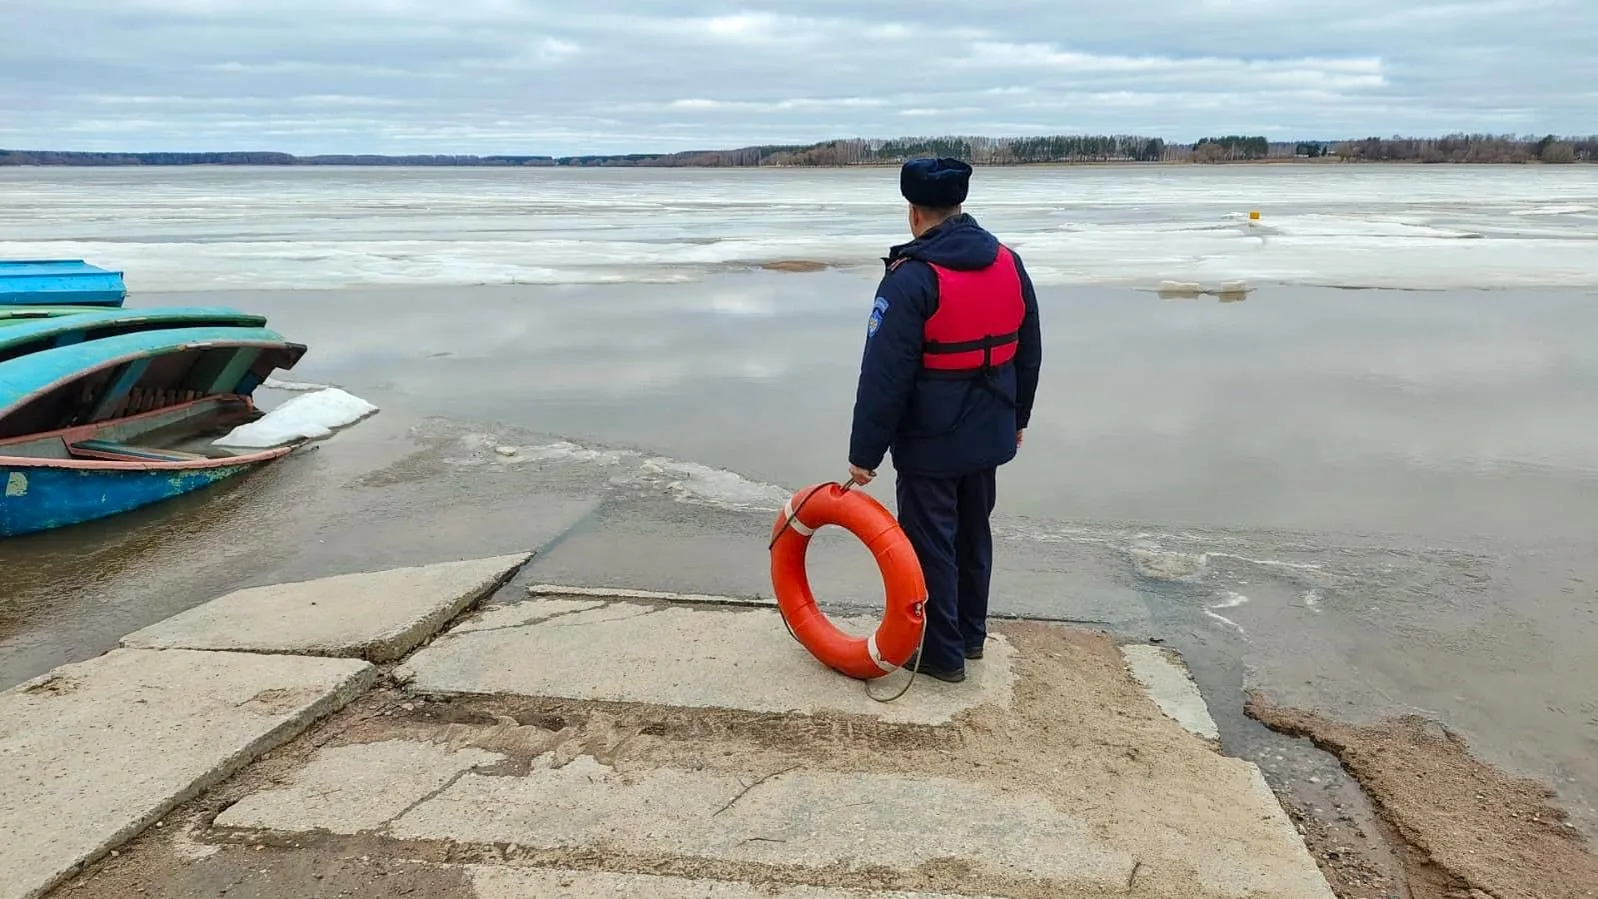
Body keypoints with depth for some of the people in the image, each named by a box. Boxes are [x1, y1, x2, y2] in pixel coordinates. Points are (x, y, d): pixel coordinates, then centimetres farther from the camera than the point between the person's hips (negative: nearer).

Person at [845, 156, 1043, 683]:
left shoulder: (912, 279, -21)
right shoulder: (1008, 264, 2)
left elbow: (884, 376, -20)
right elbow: (1029, 353, 12)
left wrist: (865, 452, -13)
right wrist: (1017, 417, 24)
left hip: (930, 444, -7)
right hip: (989, 437, 7)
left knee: (930, 545, 6)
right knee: (973, 535, 21)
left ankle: (942, 652, 16)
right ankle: (971, 634, 35)